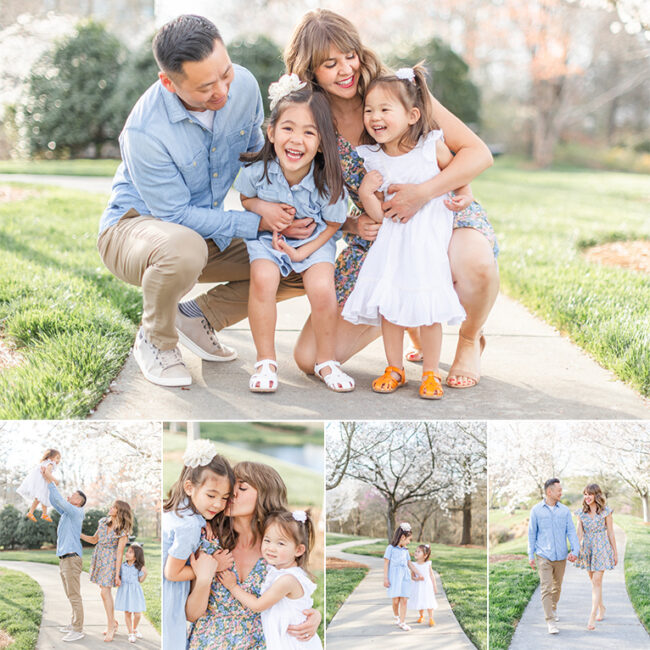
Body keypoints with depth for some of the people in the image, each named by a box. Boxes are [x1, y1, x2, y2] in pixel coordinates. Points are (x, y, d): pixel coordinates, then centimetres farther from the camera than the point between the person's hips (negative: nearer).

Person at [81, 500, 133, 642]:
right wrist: (79, 534, 5)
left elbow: (119, 553, -13)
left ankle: (110, 626, -6)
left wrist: (117, 574, -12)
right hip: (98, 559, 6)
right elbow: (94, 539, 17)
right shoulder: (103, 522, 6)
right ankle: (113, 623, 22)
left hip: (110, 561, -6)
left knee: (105, 592, -13)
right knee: (105, 591, 10)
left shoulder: (123, 531, -13)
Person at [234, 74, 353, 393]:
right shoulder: (258, 170, -20)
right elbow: (245, 199, 4)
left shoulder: (327, 182, -22)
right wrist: (264, 208, -18)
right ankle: (265, 360, -10)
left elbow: (332, 225, -6)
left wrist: (303, 252, -16)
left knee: (322, 289, -25)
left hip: (314, 241, -1)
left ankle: (326, 361, 1)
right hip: (267, 236, 1)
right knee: (262, 280, -28)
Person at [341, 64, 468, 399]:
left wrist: (463, 194, -3)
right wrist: (366, 195, -17)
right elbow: (381, 215, 0)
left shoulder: (432, 148, -8)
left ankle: (430, 372, 12)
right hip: (393, 239, 3)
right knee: (388, 304, 2)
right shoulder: (374, 160, -2)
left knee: (429, 308, -3)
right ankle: (394, 368, 19)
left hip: (429, 239, -3)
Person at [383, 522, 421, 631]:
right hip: (394, 577, -5)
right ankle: (396, 616, 22)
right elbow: (386, 563, -4)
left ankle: (402, 622, 5)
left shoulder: (405, 550, 14)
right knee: (396, 601, -5)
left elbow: (410, 563, 20)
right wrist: (385, 578, -8)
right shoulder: (391, 548, -3)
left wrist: (417, 573, 15)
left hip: (405, 577, 5)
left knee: (404, 600, -1)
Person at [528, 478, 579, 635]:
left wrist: (575, 550, -12)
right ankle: (550, 621, -10)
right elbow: (532, 533, 3)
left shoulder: (565, 510, 4)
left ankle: (553, 609, 41)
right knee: (546, 588, -10)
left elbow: (571, 531, 2)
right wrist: (531, 555, 1)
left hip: (561, 556, 3)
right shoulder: (536, 510, -1)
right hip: (543, 556, -3)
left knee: (557, 586, 16)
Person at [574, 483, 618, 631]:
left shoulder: (606, 511, -4)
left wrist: (615, 552, 3)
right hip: (587, 549, 4)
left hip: (602, 548, -4)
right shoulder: (581, 512, 4)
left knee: (597, 581, -11)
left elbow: (610, 533, 0)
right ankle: (601, 608, 34)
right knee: (594, 581, 12)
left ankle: (592, 618, -14)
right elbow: (579, 533, 1)